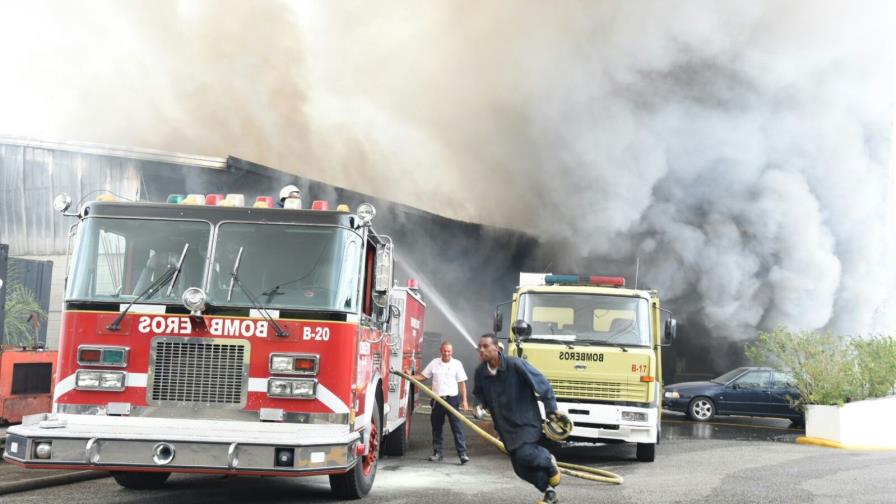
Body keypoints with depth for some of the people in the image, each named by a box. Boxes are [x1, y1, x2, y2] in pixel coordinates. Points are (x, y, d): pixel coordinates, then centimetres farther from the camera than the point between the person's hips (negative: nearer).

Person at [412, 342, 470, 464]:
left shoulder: (457, 364, 0)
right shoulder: (434, 363, 6)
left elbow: (462, 383, 0)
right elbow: (423, 376, 10)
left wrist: (464, 401, -6)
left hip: (452, 399, -3)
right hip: (437, 400, 3)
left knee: (457, 427, -7)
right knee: (436, 427, 9)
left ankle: (462, 453, -8)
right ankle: (437, 453, 18)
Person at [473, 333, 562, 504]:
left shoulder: (515, 365, -21)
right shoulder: (480, 372, -4)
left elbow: (542, 384, -13)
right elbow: (478, 394, 16)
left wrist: (551, 409, -9)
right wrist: (480, 406, -6)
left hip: (526, 420, -6)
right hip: (505, 425, 6)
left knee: (525, 454, -25)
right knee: (521, 468, 6)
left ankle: (548, 460, 9)